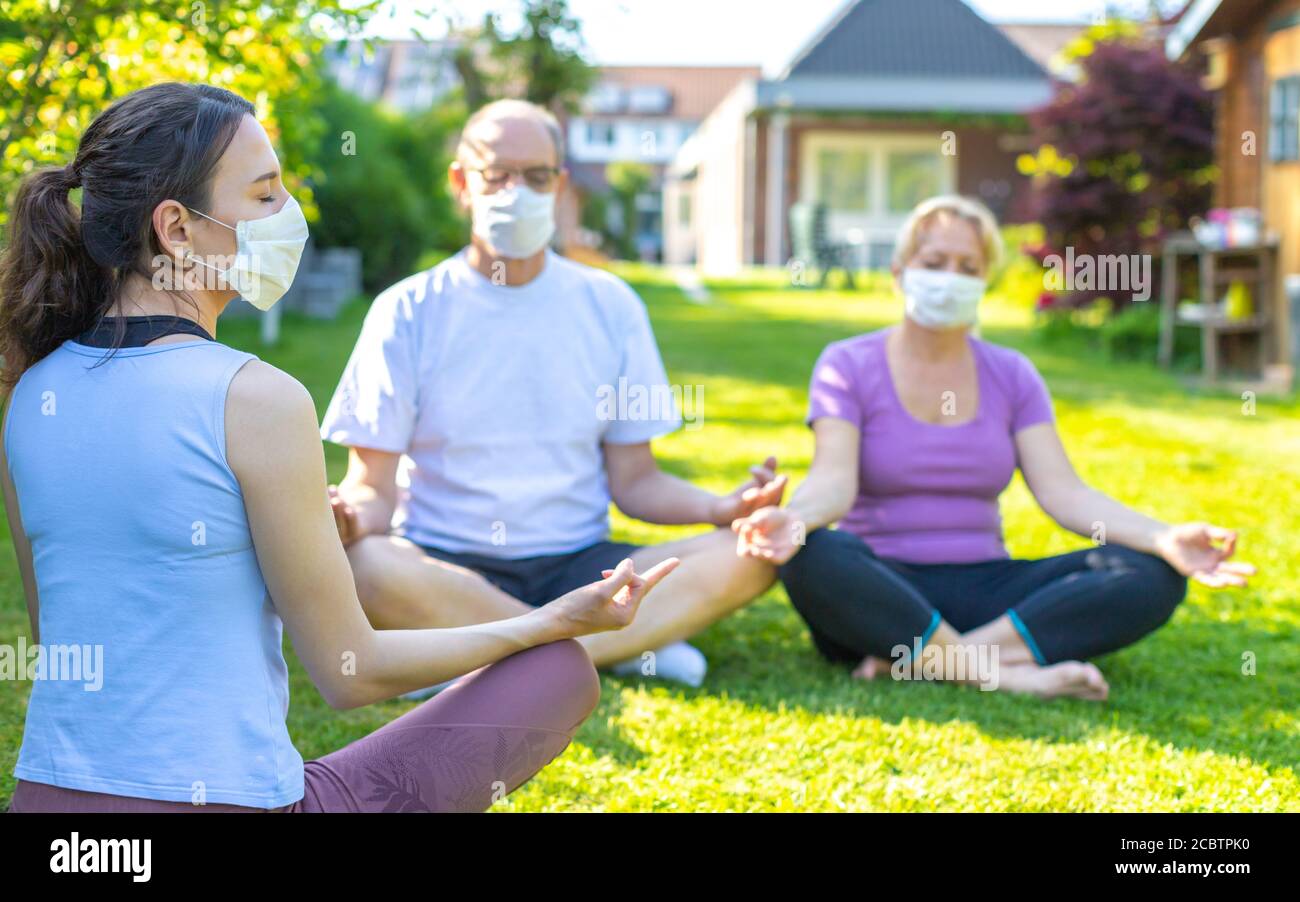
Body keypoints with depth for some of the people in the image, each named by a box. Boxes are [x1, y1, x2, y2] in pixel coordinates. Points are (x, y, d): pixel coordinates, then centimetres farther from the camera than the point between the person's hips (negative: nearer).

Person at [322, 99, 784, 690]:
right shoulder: (408, 313, 3)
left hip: (578, 566, 2)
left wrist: (722, 508, -11)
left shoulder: (609, 305, 10)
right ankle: (632, 643, -25)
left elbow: (634, 479, 9)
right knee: (356, 566, -37)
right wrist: (352, 517, -26)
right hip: (447, 573, -2)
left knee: (752, 554, -22)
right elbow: (373, 485, -1)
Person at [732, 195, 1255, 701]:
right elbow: (834, 480, -14)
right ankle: (1008, 674, -32)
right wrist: (794, 519, -39)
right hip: (880, 596, -3)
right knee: (815, 559, -38)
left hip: (984, 592, 4)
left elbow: (1061, 491, 0)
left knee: (1151, 577, -19)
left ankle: (924, 660, -30)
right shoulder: (848, 366, 2)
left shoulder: (1011, 376, 12)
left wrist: (1165, 540, -18)